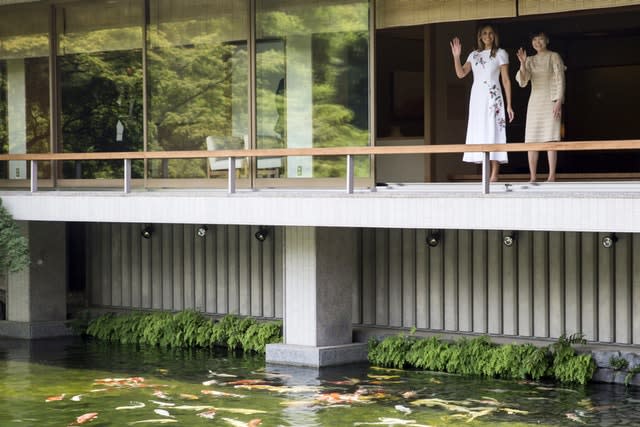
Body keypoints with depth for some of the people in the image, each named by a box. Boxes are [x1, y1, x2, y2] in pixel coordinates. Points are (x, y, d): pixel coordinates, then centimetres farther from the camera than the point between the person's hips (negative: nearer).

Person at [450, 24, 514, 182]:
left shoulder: (500, 53, 4)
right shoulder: (474, 55, 15)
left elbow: (506, 80, 0)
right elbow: (461, 74, 7)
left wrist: (509, 104, -5)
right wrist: (456, 56, -6)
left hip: (493, 98, -4)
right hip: (477, 98, 4)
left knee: (493, 133, -10)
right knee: (480, 134, 1)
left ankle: (494, 176, -13)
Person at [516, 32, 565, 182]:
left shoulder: (554, 57, 1)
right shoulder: (530, 60, 13)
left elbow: (560, 80, -5)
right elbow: (522, 82, 2)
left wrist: (558, 102, -15)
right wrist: (522, 63, -13)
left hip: (550, 101, -5)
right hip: (534, 102, 5)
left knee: (550, 139, -11)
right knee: (531, 140, -2)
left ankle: (552, 176, -13)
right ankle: (532, 177, -1)